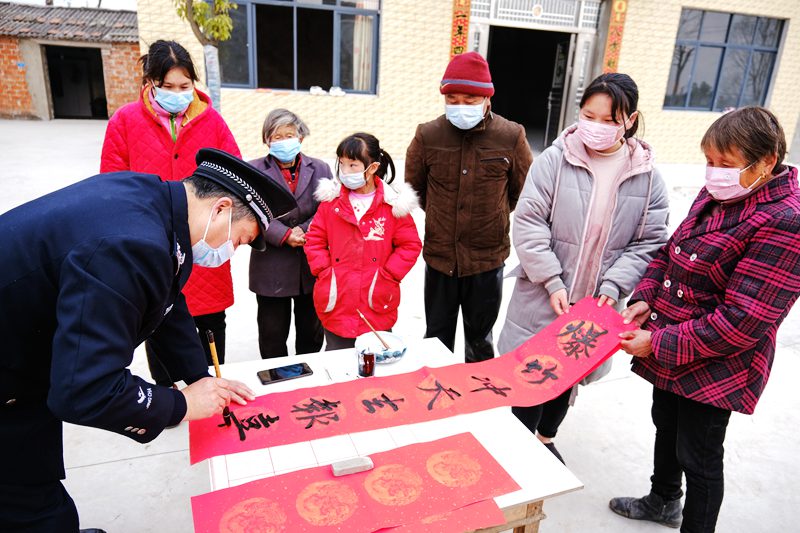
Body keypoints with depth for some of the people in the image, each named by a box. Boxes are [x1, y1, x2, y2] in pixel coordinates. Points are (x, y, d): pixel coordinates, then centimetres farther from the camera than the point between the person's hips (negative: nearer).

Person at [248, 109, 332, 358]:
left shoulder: (320, 168, 6)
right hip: (271, 269, -2)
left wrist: (304, 231, -16)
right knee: (272, 335, 11)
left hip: (313, 265, 2)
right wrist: (284, 235, -19)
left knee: (312, 332, 16)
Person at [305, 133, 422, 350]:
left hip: (377, 307, -1)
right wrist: (324, 272, -5)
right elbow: (314, 239, 7)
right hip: (336, 306, 2)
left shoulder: (393, 203, -5)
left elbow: (410, 245, 0)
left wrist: (388, 275, -9)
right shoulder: (331, 200, 1)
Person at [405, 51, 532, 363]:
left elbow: (524, 192, 7)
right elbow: (413, 186, 10)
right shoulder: (427, 135, -7)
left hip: (488, 258, 0)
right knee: (437, 337, 17)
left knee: (480, 338, 19)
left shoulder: (511, 137, -9)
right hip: (439, 257, 1)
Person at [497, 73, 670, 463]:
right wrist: (553, 282, -17)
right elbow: (528, 223, -12)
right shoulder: (554, 160, -9)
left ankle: (545, 437, 45)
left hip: (597, 304, 3)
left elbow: (649, 242, 0)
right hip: (543, 297, -3)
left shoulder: (647, 176, -2)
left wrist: (613, 287, -12)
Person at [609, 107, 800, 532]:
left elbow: (741, 323, -26)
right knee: (667, 426, 26)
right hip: (669, 353, 9)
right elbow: (671, 251, 12)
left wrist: (659, 343, -23)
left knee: (698, 457, 9)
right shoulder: (717, 194, 1)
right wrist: (644, 298, -4)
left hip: (715, 368, -8)